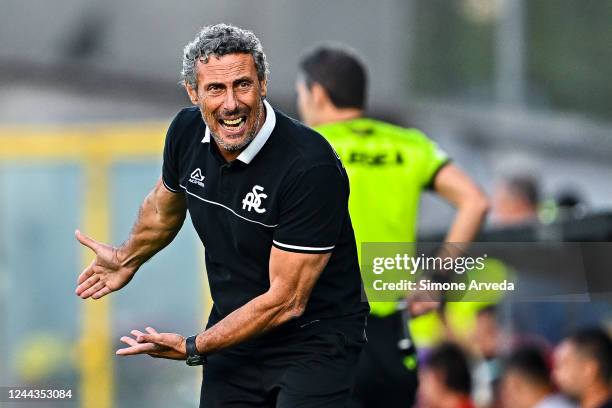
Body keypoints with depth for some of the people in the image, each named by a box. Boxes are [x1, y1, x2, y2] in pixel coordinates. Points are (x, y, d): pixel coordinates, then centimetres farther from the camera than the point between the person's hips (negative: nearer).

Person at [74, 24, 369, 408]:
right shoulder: (187, 132, -6)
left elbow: (286, 301, -23)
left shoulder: (310, 166, -26)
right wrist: (127, 259, 37)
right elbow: (165, 206, 20)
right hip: (235, 335, 6)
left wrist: (192, 348, -16)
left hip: (316, 342, -6)